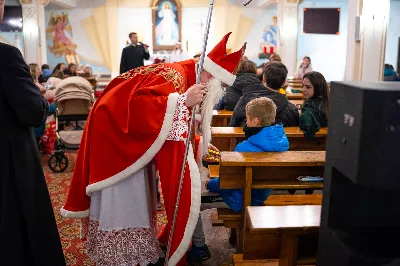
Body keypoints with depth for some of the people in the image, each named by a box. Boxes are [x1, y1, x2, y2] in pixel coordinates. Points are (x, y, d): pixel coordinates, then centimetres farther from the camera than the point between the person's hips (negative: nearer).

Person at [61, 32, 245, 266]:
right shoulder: (175, 75, -23)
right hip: (115, 128, -10)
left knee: (136, 197, 16)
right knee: (122, 198, -3)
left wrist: (199, 145, 6)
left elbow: (174, 128, 13)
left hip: (133, 137, 10)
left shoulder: (186, 77, 6)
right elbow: (138, 105, -37)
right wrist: (182, 101, -36)